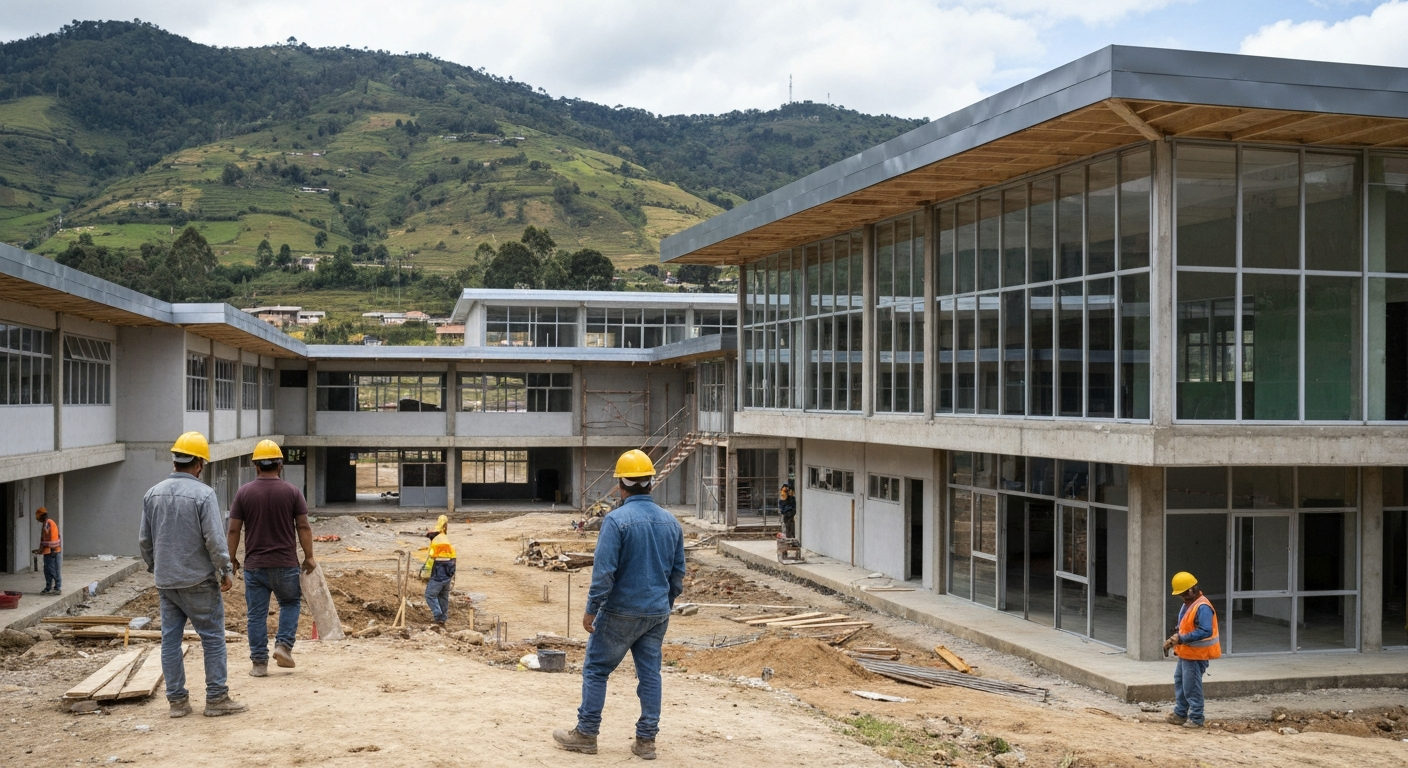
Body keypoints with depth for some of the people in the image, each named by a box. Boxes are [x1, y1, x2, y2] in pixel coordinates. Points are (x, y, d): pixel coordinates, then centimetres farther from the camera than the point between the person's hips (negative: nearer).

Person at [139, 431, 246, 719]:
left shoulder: (153, 494, 4)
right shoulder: (203, 494, -15)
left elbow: (145, 540, 10)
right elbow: (215, 539, -16)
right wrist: (226, 571, -5)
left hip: (165, 582, 6)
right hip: (198, 581, -6)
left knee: (170, 640, 10)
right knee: (213, 639, 3)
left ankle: (177, 700, 14)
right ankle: (216, 698, 5)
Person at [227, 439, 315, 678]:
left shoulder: (244, 492, -2)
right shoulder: (292, 492, -4)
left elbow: (233, 530, -1)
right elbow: (303, 527, -5)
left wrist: (232, 558, 10)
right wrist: (309, 557, 4)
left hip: (254, 565, 1)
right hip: (285, 564, 0)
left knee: (257, 614, 7)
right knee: (290, 602, 20)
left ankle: (259, 663, 9)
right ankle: (284, 644, 4)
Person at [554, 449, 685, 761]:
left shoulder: (617, 519, -15)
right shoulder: (671, 522, 4)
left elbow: (603, 571, -18)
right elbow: (678, 571, 11)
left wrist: (591, 609, -10)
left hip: (621, 611, -5)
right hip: (657, 613, 5)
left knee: (596, 669, 7)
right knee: (650, 674, 10)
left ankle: (586, 734, 13)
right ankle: (646, 740, 13)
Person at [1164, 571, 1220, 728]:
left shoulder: (1202, 607, -23)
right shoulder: (1188, 604, 8)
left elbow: (1206, 631, -30)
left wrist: (1182, 639, -28)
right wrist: (1174, 638, 2)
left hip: (1196, 654, -11)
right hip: (1186, 652, 11)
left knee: (1191, 686, -4)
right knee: (1180, 681, 19)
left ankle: (1196, 718, 7)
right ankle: (1180, 714, 30)